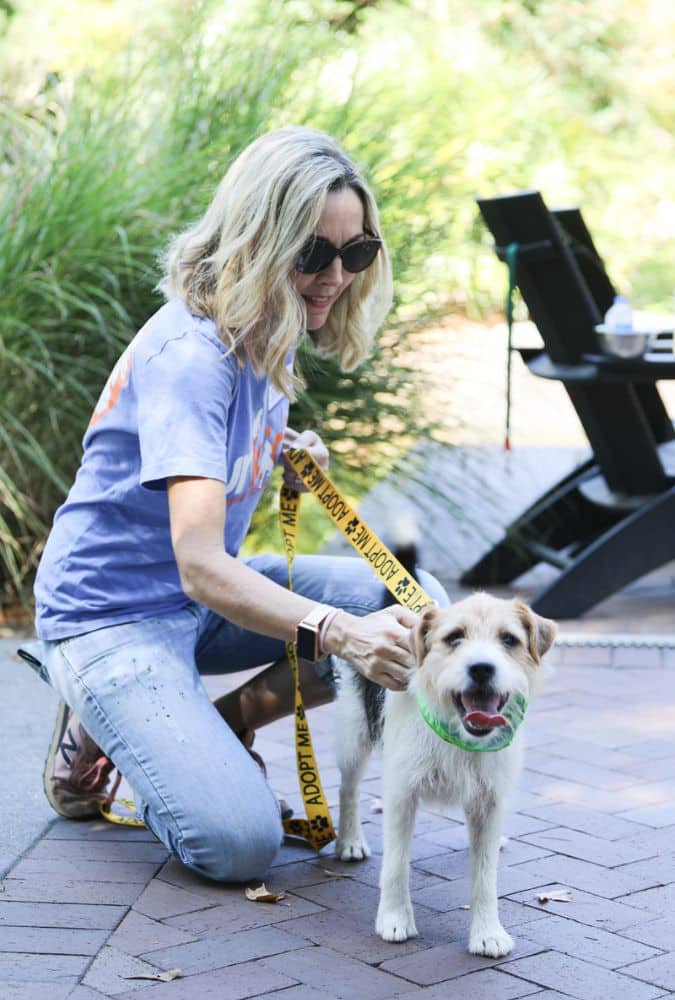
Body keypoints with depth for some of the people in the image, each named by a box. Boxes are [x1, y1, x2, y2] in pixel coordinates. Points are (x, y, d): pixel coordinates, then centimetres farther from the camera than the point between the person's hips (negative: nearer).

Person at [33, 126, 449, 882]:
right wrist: (339, 631, -52)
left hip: (209, 596, 8)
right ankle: (98, 730, 4)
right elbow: (201, 568, -37)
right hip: (111, 614, -8)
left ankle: (229, 723, 3)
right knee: (239, 843, -23)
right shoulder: (189, 356, -27)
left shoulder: (273, 334, 0)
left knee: (418, 603, -10)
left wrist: (288, 451, -3)